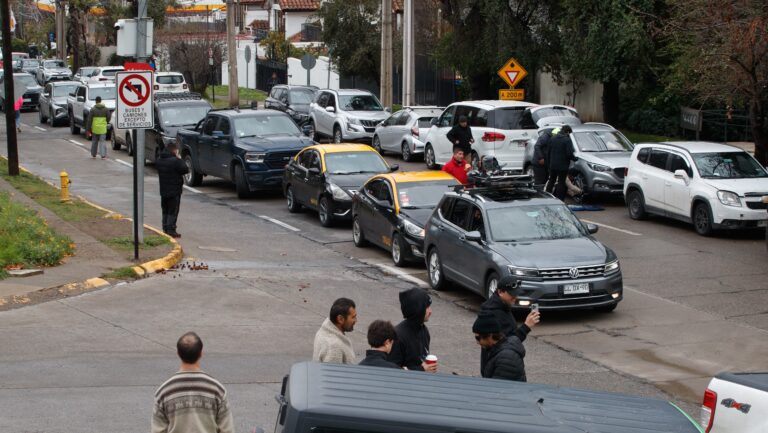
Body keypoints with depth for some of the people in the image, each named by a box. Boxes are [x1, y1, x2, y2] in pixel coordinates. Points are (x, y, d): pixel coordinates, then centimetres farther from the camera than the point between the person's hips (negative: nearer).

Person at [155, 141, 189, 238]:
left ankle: (165, 228, 19)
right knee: (173, 212, -2)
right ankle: (171, 230, -4)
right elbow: (185, 170, -15)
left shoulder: (159, 160, 5)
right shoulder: (176, 161, -19)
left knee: (165, 211, 16)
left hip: (163, 191, 7)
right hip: (174, 191, -7)